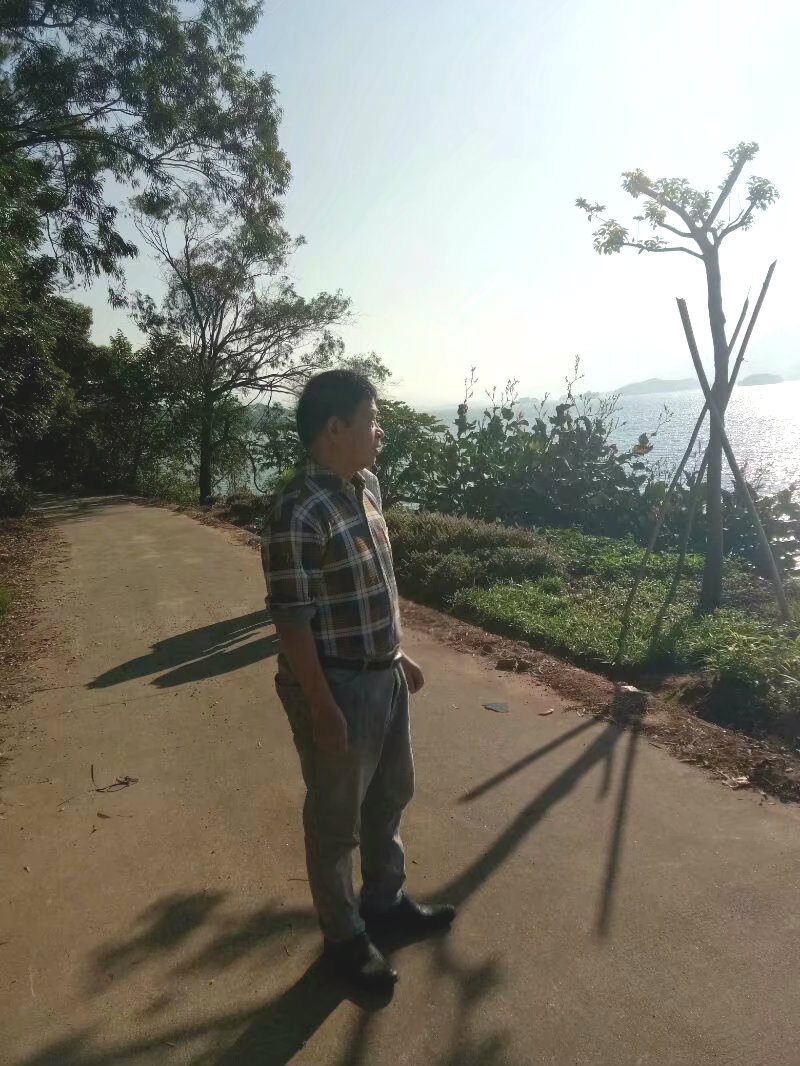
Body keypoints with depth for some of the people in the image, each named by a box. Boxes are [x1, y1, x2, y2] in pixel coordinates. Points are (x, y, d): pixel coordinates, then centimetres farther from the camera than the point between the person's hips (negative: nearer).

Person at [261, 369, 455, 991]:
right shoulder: (299, 513, -24)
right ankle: (344, 936, 35)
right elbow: (292, 622, -22)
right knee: (336, 820, 12)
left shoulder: (366, 486, 3)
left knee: (391, 795, 25)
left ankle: (385, 900, 47)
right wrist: (323, 709, -19)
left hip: (384, 676, 9)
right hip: (338, 687, -9)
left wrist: (399, 655, 17)